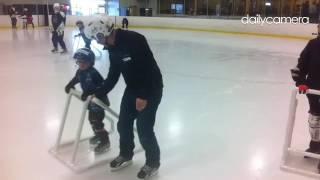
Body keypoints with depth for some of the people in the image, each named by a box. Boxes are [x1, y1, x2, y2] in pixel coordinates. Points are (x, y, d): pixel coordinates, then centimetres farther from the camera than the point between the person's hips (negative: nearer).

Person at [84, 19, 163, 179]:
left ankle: (153, 162, 16)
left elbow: (149, 68, -28)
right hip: (132, 88, 8)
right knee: (123, 124, 12)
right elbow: (113, 74, 10)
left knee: (144, 128, -6)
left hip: (151, 88, -8)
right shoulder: (112, 47, 2)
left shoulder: (134, 40, -26)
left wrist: (143, 96, -26)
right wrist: (98, 93, 8)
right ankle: (126, 155, 35)